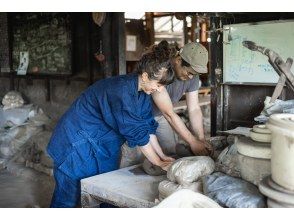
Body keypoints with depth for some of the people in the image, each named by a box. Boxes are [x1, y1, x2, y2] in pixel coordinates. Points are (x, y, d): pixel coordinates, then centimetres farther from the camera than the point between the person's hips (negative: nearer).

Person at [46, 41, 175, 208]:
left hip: (103, 143, 9)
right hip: (78, 141, -9)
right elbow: (138, 134, -27)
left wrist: (162, 156, -4)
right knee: (69, 195, 2)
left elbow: (147, 127, 0)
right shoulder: (123, 91, -31)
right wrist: (159, 163, -19)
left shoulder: (142, 92, -4)